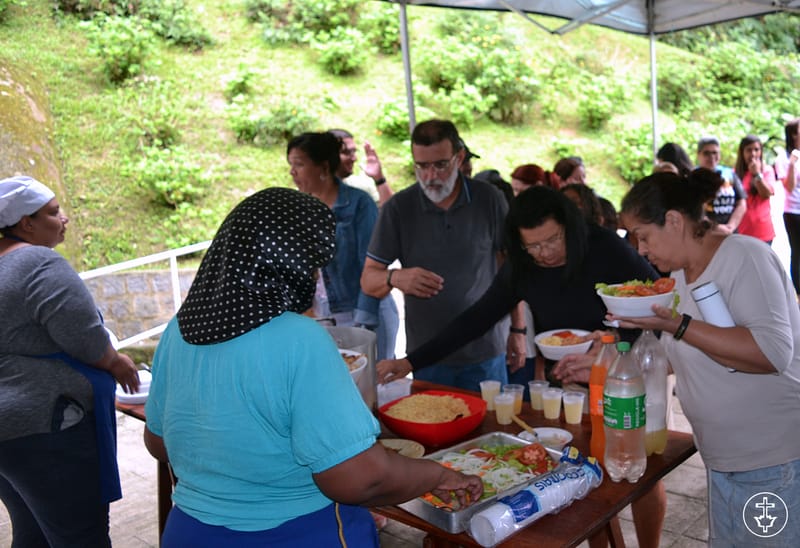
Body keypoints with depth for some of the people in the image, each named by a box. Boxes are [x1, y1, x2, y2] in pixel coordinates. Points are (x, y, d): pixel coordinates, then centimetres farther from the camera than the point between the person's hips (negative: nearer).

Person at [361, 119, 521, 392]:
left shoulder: (489, 199, -2)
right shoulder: (398, 208, -4)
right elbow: (368, 280, -2)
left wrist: (518, 330, 4)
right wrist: (395, 278, -24)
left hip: (486, 352, 0)